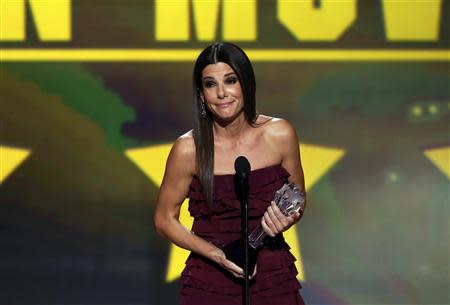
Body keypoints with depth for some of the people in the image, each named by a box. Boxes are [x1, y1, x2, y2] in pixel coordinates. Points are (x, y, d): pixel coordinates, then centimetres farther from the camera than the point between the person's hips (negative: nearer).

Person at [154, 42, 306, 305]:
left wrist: (286, 220, -12)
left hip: (274, 282, 2)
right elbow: (164, 220, 0)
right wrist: (216, 254, -13)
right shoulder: (189, 149, -10)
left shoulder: (280, 134, -4)